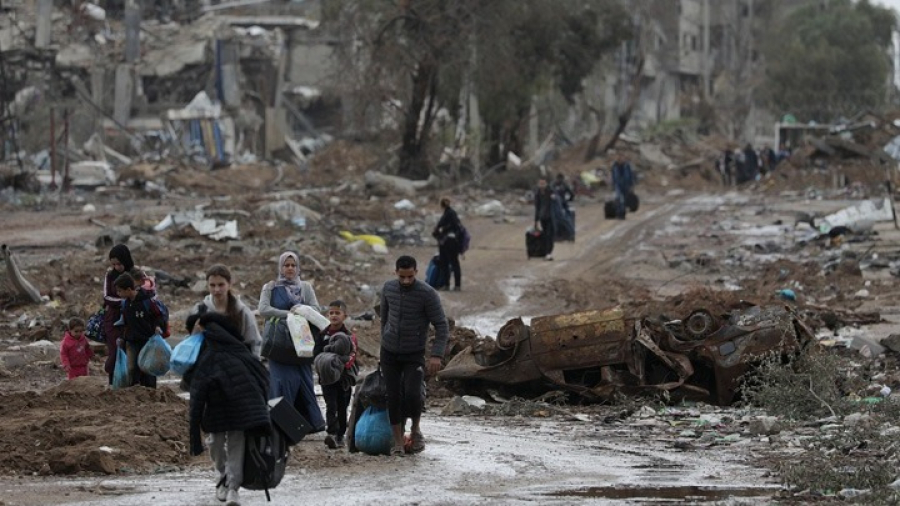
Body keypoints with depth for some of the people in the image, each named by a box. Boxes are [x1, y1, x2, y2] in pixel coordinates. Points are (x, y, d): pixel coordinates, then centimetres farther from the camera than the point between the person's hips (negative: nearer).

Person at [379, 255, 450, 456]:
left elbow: (442, 326, -15)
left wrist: (436, 355, -25)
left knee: (412, 394, -19)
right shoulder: (388, 288, -2)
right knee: (394, 397, 1)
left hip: (414, 354, -4)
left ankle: (416, 429, 8)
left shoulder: (427, 294, -16)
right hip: (389, 352, 4)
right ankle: (398, 442, 9)